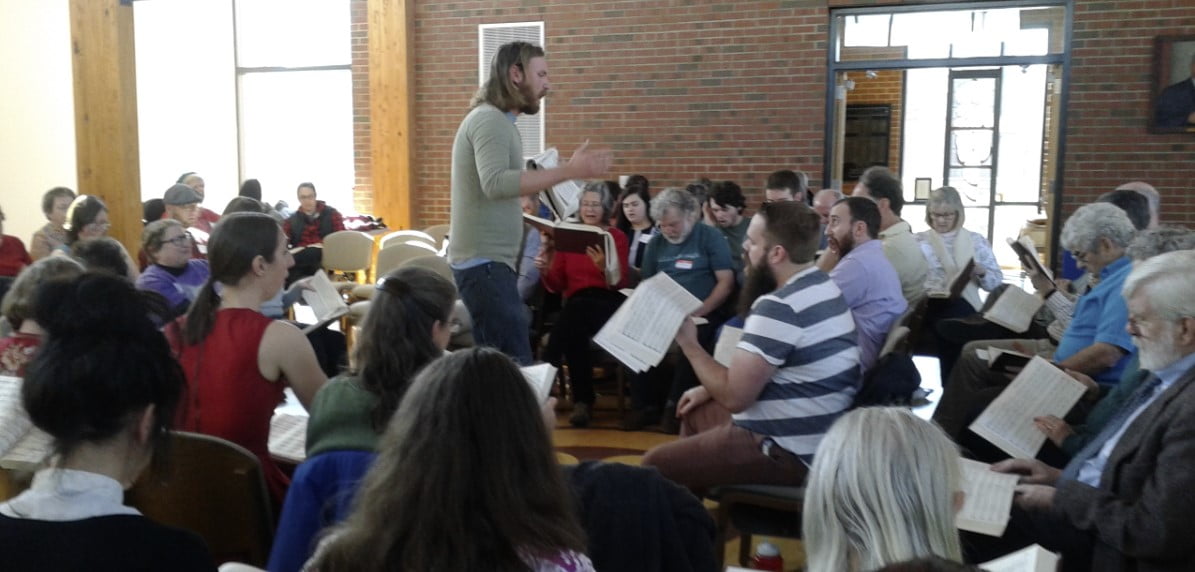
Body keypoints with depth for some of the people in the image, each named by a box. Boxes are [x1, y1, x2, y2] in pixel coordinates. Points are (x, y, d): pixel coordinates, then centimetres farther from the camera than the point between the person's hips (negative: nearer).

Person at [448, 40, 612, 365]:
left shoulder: (494, 120, 18)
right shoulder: (490, 120, -12)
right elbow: (495, 183, -28)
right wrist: (569, 171, -28)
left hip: (490, 260, 10)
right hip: (485, 262, -10)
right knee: (515, 366, -13)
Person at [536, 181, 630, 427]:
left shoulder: (617, 237, 8)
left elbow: (618, 283, -5)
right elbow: (557, 286, 11)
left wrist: (604, 267, -26)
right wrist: (545, 271, -11)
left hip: (608, 304, -2)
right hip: (577, 306, 2)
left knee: (577, 311, -36)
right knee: (573, 331, -35)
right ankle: (582, 399, -20)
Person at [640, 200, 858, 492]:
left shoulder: (779, 308, -25)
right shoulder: (821, 285, 7)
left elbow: (734, 395, -23)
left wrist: (689, 344, -10)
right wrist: (708, 389, 13)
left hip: (789, 451, -10)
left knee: (654, 466, -6)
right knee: (695, 413, 27)